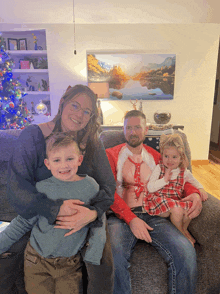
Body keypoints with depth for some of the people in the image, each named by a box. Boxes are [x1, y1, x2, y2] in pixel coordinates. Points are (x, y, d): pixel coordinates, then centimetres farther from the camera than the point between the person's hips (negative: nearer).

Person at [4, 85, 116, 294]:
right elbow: (16, 187, -16)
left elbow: (108, 186, -6)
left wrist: (92, 212, -27)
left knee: (102, 268, -19)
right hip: (38, 216, 0)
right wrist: (55, 209, -29)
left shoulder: (93, 144, -5)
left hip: (86, 216, 1)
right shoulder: (32, 136, -11)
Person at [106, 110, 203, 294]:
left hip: (153, 215, 3)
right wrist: (131, 219, -13)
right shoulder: (111, 155, 9)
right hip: (122, 215, -2)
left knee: (186, 253, -23)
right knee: (113, 256, -33)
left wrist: (194, 193, -2)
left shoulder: (155, 157, 20)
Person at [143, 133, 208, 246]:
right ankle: (180, 233, 5)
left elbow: (194, 181, 28)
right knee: (177, 210, -30)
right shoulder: (159, 168, -3)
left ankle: (184, 229, 11)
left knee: (190, 207, -23)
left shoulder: (184, 172, 8)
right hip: (159, 200, -4)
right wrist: (165, 179, -18)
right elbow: (150, 188, -10)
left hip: (176, 201, 4)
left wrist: (201, 189, 8)